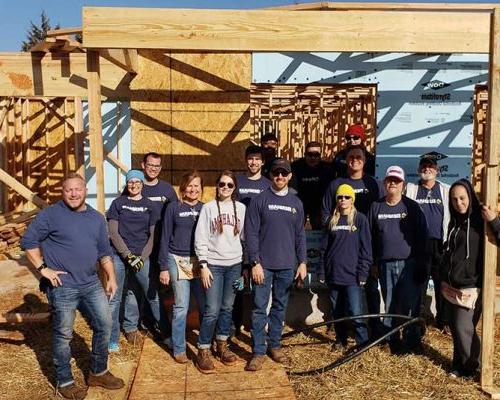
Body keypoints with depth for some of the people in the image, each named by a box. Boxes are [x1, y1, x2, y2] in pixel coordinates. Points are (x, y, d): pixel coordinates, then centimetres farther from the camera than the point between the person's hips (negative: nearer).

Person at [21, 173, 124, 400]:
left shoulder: (96, 218, 10)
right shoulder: (50, 215, -7)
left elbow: (104, 251, 15)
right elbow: (28, 241, -8)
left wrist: (111, 277, 8)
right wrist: (43, 268, -12)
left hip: (92, 284, 6)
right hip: (62, 286, -5)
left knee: (104, 325, 10)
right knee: (63, 335, 5)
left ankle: (98, 373, 28)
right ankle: (64, 382, 22)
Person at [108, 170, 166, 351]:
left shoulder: (150, 206, 7)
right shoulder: (118, 203, 4)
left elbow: (153, 235, 6)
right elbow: (113, 232, -2)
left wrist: (142, 257, -6)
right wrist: (129, 255, -10)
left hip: (142, 256, 1)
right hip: (119, 256, 0)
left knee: (153, 295, 2)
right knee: (114, 298, 2)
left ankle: (165, 332, 15)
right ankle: (112, 339, 13)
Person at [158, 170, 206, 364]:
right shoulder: (173, 207, 0)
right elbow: (165, 238, 0)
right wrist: (164, 267, -4)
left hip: (200, 261, 3)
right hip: (178, 261, -2)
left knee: (205, 305, 3)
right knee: (181, 307, -1)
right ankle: (179, 349, 13)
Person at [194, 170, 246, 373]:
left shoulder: (241, 208, 6)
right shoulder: (208, 208, -2)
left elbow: (245, 236, 9)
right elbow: (200, 239, -3)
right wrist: (203, 265, -9)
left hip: (234, 264, 3)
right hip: (213, 265, -3)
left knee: (227, 308, 11)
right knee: (212, 310, -6)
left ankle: (222, 346, 26)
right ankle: (203, 351, 8)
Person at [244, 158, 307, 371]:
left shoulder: (296, 203, 8)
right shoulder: (259, 200, -3)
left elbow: (300, 235, 11)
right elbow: (251, 233, -6)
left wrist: (302, 262, 5)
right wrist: (255, 263, -12)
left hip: (287, 265, 3)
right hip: (263, 265, -3)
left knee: (280, 306, 12)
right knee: (260, 308, -1)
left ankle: (274, 344, 26)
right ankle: (259, 351, 6)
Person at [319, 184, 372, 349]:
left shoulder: (360, 219, -1)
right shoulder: (332, 221, 10)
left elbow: (366, 248, -3)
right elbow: (324, 247, 12)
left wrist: (363, 273, -9)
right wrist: (322, 272, 8)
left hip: (352, 274, -4)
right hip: (334, 274, 4)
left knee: (356, 312, -9)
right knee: (337, 311, 12)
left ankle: (363, 343, 3)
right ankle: (340, 339, 27)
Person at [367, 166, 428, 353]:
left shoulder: (412, 207, 1)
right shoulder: (376, 207, 8)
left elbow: (422, 236, 0)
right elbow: (370, 237, 11)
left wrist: (421, 264, -4)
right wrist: (372, 263, 8)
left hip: (409, 264, -2)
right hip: (385, 265, 3)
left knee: (410, 305, -3)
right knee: (389, 305, 9)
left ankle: (412, 342, 10)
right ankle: (393, 341, 21)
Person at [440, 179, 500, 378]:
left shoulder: (480, 220, -9)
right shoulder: (455, 222, 10)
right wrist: (443, 279, 22)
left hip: (470, 287, -6)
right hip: (451, 286, 7)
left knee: (463, 328, -4)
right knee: (454, 327, 13)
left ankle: (469, 367, 16)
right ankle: (459, 365, 29)